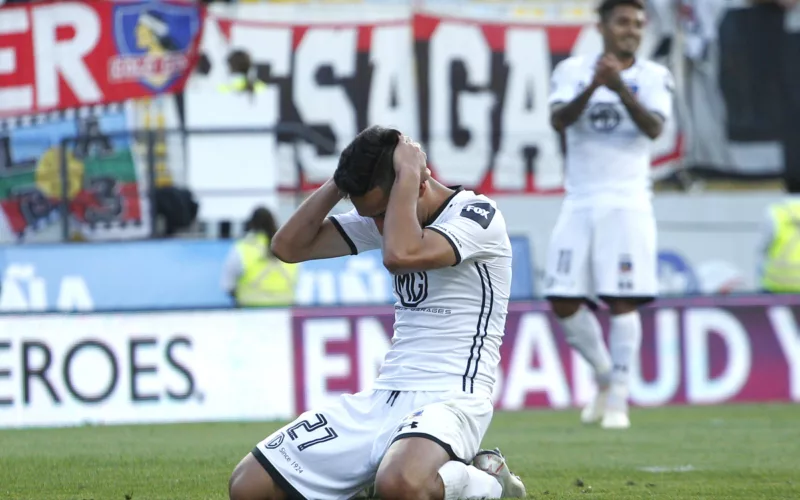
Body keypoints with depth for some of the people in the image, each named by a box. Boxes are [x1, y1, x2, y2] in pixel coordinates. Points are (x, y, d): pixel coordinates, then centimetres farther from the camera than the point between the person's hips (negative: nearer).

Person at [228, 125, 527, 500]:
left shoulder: (477, 214, -11)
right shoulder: (384, 218, 12)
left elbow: (400, 254, -29)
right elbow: (288, 246, 9)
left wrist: (406, 174, -17)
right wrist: (341, 181, 0)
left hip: (448, 399, -8)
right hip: (380, 399, 8)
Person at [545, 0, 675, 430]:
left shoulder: (652, 76, 3)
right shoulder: (573, 71, 7)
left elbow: (654, 128, -13)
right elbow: (559, 120, -10)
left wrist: (621, 87, -28)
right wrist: (593, 85, -26)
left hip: (626, 204, -2)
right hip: (579, 203, 2)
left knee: (623, 301, -9)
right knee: (563, 303, 1)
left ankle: (618, 399, -3)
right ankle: (604, 375, 22)